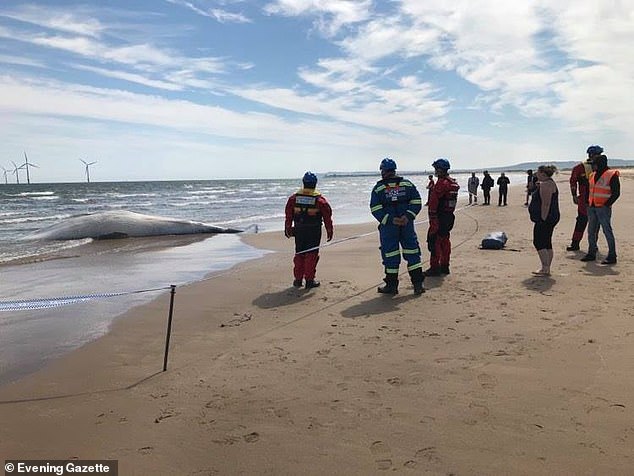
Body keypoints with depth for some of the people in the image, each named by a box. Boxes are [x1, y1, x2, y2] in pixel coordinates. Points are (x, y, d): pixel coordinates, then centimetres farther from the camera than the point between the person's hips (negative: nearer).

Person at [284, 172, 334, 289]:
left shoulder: (294, 198, 1)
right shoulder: (320, 199, -7)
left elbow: (288, 215, 6)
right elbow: (327, 216, -4)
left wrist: (288, 229, 16)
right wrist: (329, 231, 5)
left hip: (299, 230, 3)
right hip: (314, 231, -3)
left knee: (299, 254, 14)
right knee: (311, 254, 4)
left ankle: (298, 279, 18)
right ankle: (309, 280, 5)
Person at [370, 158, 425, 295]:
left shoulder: (378, 188, -2)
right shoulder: (407, 184, 6)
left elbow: (375, 209, -8)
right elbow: (417, 202, 1)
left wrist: (390, 220, -11)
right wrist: (408, 216, -7)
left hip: (388, 227, -2)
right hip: (407, 224, 2)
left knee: (390, 254, 6)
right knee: (412, 252, 9)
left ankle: (392, 285, 13)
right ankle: (418, 283, 9)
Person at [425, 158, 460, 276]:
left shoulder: (441, 183, -17)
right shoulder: (454, 183, 14)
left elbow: (433, 201, -19)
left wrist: (432, 217, -15)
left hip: (439, 217, -10)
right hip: (450, 216, 10)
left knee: (434, 241, -4)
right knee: (445, 241, 15)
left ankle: (435, 267, -3)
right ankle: (445, 266, 20)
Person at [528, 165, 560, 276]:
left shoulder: (545, 185, -17)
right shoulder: (550, 183, 18)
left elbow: (546, 204, -23)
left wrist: (543, 219, -24)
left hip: (544, 219, -11)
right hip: (550, 218, 11)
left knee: (538, 242, -8)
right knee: (547, 244, 11)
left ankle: (545, 268, -7)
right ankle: (546, 269, 15)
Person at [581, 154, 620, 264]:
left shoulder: (611, 175, -8)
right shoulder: (593, 175, 13)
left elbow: (616, 193, -10)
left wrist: (606, 205, -14)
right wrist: (588, 202, 12)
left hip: (603, 208, -7)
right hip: (592, 208, 7)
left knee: (607, 231, -4)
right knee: (591, 231, 11)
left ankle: (612, 256, 2)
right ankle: (591, 253, 21)